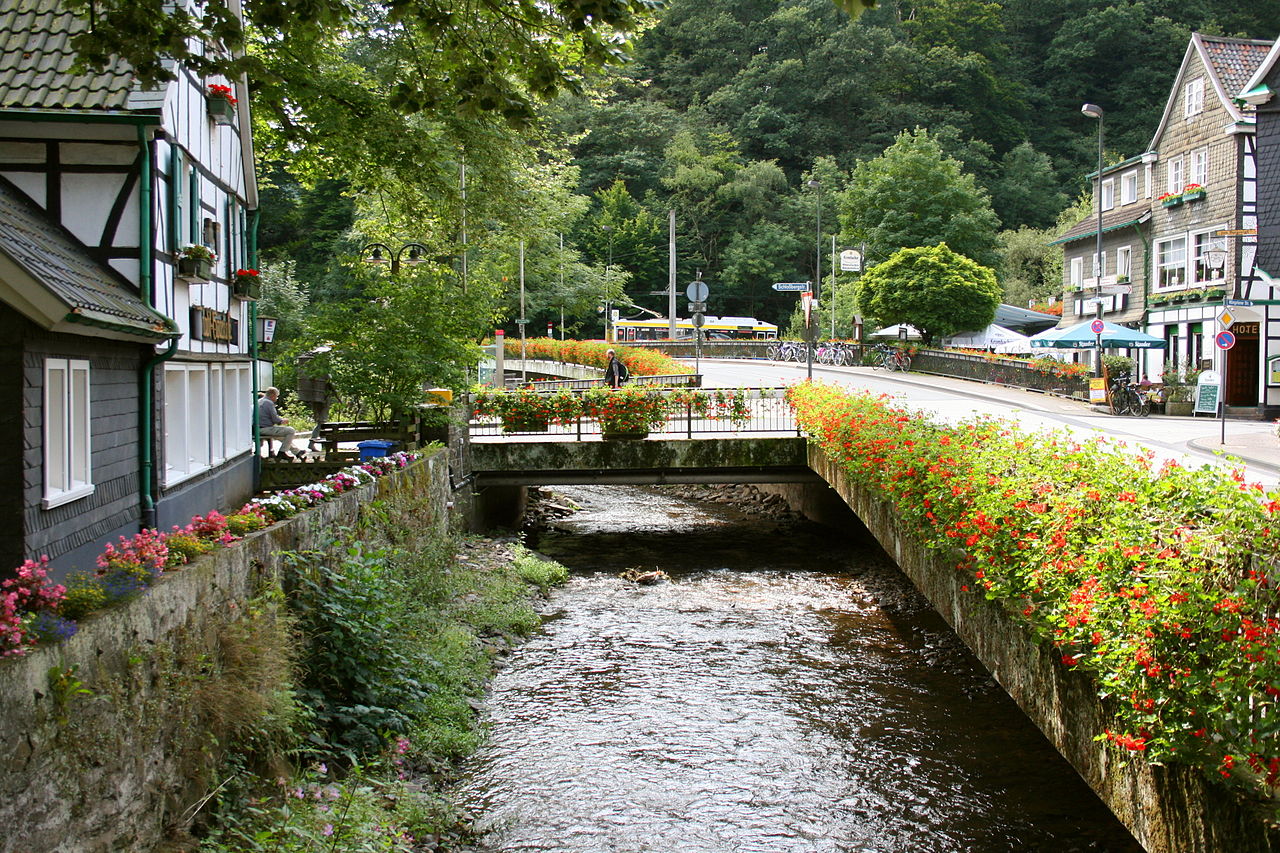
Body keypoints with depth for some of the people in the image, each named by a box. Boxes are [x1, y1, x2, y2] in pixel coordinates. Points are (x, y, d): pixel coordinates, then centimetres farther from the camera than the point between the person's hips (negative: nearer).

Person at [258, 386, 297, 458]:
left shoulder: (259, 401, 17)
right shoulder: (269, 403, -13)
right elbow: (275, 420, -16)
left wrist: (281, 420, 19)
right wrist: (283, 420, 4)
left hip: (258, 429, 11)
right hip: (265, 429, -11)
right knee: (291, 431, -10)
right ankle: (282, 452, -4)